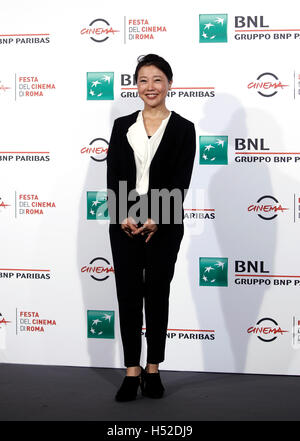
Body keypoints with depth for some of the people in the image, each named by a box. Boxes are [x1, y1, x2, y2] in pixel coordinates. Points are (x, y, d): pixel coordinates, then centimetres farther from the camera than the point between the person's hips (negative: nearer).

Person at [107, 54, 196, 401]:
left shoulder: (183, 128, 1)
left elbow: (181, 182, -6)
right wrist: (123, 217, -11)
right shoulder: (122, 126, 8)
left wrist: (156, 220, -15)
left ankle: (153, 370, 19)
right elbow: (112, 177, 2)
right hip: (124, 224, 2)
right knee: (128, 295, 4)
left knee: (157, 295, 7)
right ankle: (132, 372, 13)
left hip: (164, 226, -2)